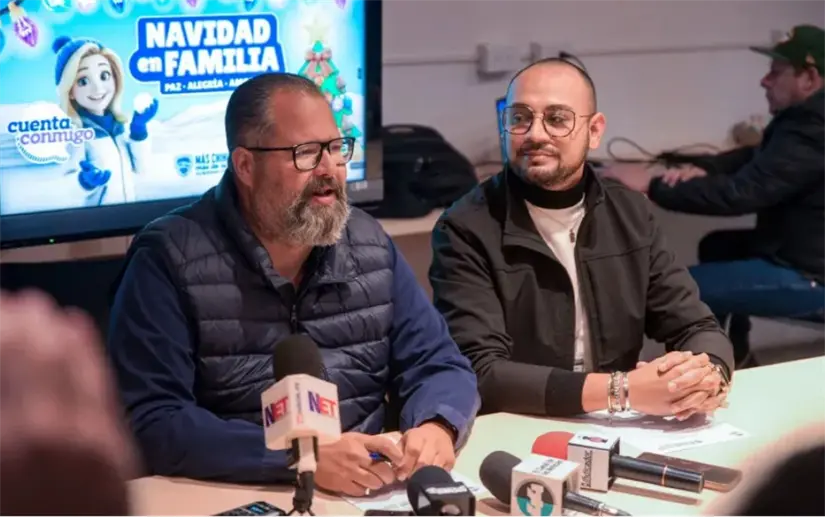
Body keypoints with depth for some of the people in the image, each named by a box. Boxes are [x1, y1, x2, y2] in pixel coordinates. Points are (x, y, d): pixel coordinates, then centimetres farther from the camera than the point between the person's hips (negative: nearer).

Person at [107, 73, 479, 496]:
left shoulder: (369, 244, 8)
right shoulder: (168, 259, -9)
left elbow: (439, 364, 9)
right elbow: (150, 424, -16)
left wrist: (436, 427, -15)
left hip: (373, 495, 4)